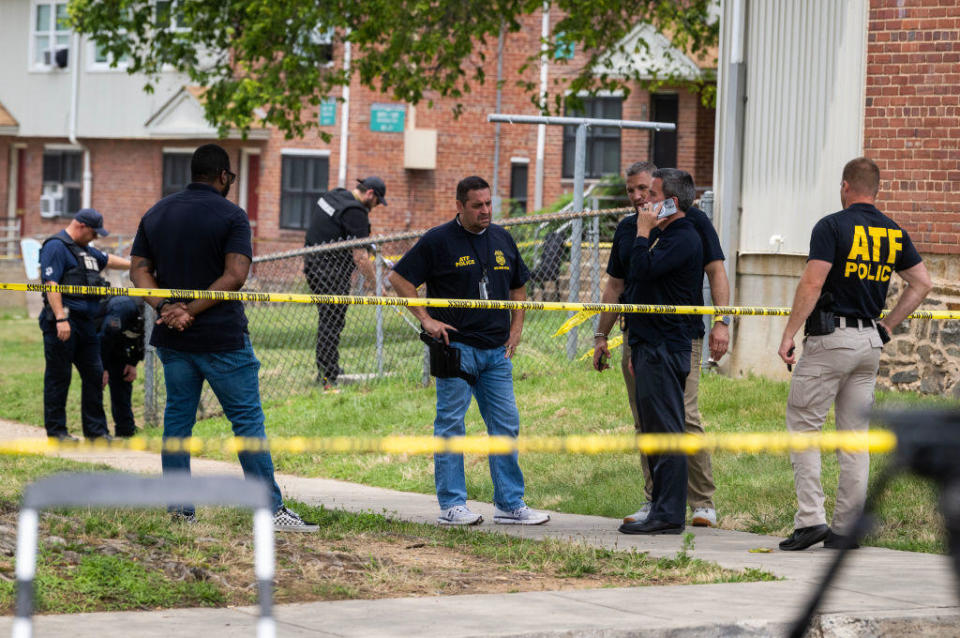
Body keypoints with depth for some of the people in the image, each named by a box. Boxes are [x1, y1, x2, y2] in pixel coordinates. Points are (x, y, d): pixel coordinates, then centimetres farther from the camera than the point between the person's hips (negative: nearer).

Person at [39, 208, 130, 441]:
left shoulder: (85, 250, 20)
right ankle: (56, 430, 4)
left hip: (86, 324, 9)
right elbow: (51, 284, -18)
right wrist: (60, 319, -25)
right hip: (64, 323, -9)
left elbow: (107, 260, 40)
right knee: (58, 378, -2)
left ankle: (96, 430, 15)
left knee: (94, 376, 9)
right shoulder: (56, 247, -9)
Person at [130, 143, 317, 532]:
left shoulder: (157, 213, 10)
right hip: (222, 337, -5)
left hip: (172, 339, 5)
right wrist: (191, 309, -16)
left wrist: (165, 308, -9)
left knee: (177, 419, 14)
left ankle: (179, 505, 13)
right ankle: (271, 510, -1)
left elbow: (139, 270, 5)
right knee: (248, 421, -1)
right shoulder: (230, 215, -8)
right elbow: (235, 275, -19)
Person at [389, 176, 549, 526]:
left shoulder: (502, 240, 13)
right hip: (456, 347, -5)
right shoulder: (437, 241, -4)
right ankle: (452, 505, 3)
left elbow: (518, 286, 25)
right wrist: (425, 319, -8)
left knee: (506, 425, 5)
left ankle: (510, 504, 10)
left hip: (497, 351, 5)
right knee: (450, 425, -1)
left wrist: (515, 330, 13)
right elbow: (399, 278, -1)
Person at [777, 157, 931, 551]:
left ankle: (811, 518, -9)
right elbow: (921, 283, 12)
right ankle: (848, 529, 8)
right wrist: (887, 325, 16)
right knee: (855, 435, 9)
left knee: (803, 425, 1)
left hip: (830, 339, -6)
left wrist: (788, 336, -11)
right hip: (870, 342, 6)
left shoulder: (832, 226, -9)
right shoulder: (894, 233, 9)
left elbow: (812, 284, -16)